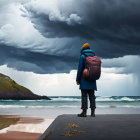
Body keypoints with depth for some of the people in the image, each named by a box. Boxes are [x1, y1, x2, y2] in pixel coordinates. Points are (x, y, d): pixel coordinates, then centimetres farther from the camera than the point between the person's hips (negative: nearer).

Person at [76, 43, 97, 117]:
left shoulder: (82, 56, -5)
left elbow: (80, 68, -10)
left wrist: (77, 79, -4)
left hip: (84, 80, -5)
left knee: (84, 95, -4)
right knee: (92, 96, 6)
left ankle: (84, 112, -5)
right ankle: (92, 112, 4)